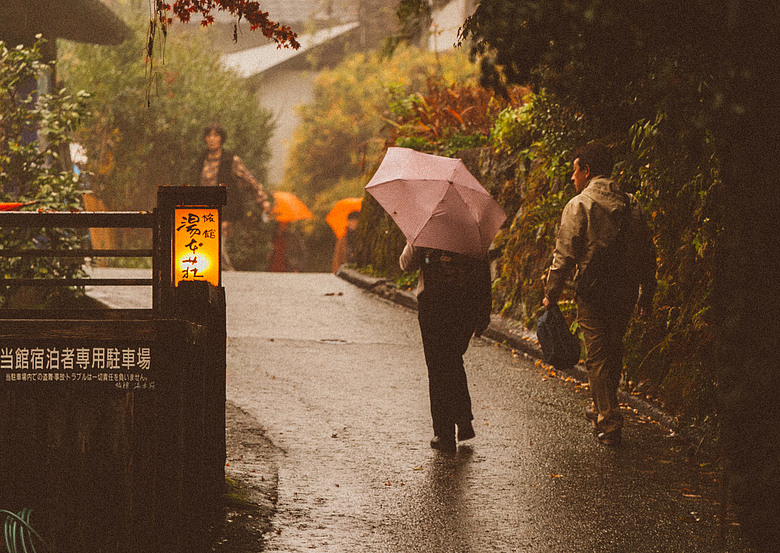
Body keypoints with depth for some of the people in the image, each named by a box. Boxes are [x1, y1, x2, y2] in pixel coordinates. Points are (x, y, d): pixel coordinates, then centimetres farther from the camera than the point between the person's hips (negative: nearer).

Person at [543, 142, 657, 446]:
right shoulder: (631, 204, 8)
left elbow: (564, 254, -12)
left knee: (598, 357, 1)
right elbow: (646, 253, 12)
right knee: (613, 351, 20)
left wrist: (551, 293, -5)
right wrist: (646, 294, 19)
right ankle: (602, 408, 35)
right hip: (625, 293, 5)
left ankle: (609, 423, -1)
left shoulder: (579, 205, -8)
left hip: (593, 293, -5)